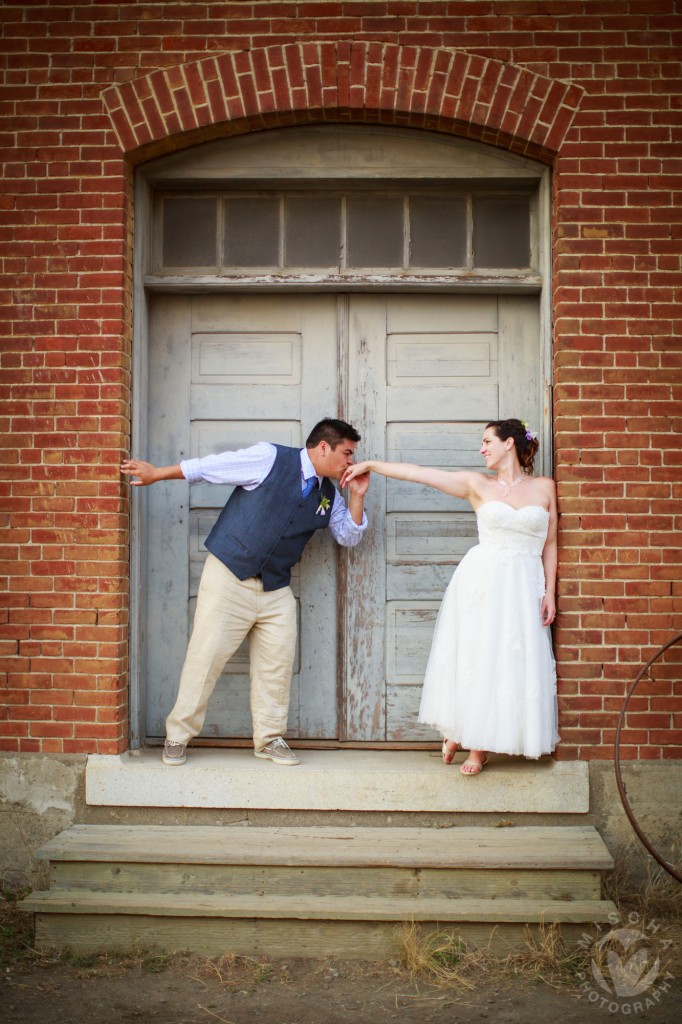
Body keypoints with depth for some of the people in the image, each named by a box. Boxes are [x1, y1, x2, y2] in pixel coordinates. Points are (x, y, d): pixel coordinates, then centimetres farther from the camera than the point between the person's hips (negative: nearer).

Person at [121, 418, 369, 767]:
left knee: (277, 665, 2)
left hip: (275, 590, 6)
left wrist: (357, 496, 1)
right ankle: (177, 737, 11)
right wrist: (155, 474, -2)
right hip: (229, 577, -6)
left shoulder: (328, 495, 11)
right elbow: (208, 467, -6)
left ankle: (269, 739, 18)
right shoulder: (271, 459, -9)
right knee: (205, 659, -4)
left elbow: (350, 536, 17)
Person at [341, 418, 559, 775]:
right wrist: (370, 465, 1)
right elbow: (419, 473, 3)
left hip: (524, 585, 1)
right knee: (474, 656, 1)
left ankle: (479, 746, 11)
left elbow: (549, 545, 8)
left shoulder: (544, 487, 7)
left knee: (509, 662, 1)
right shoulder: (478, 485, 6)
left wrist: (550, 592, 2)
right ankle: (458, 731, 19)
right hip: (481, 579, 0)